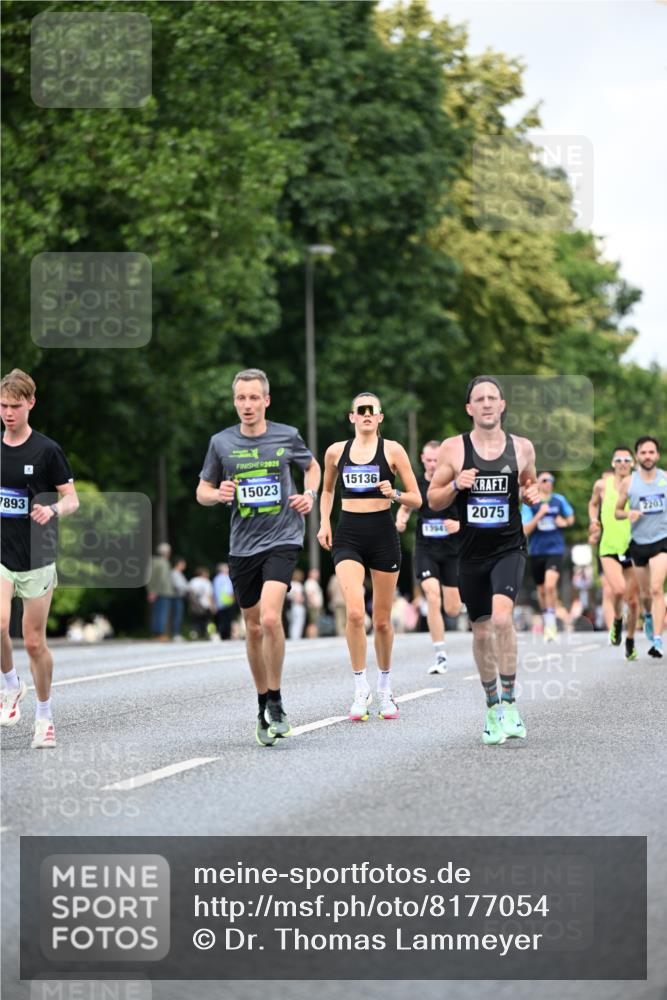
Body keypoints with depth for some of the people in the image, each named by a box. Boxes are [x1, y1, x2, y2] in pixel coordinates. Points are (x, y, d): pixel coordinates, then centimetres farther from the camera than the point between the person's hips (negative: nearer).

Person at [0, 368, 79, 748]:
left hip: (37, 559, -2)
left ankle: (45, 715, 20)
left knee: (35, 641, 3)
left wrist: (54, 510, -26)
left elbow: (73, 500, -6)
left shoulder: (47, 450, -7)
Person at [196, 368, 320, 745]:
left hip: (282, 539, -3)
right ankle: (263, 707, 25)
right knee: (254, 629, 10)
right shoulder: (221, 443, 2)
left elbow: (311, 466, 20)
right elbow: (203, 491, 11)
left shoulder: (287, 436, 0)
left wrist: (310, 494, 1)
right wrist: (218, 494, -11)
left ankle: (276, 704, -6)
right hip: (243, 544, 3)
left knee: (270, 618, -21)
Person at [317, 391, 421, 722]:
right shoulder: (336, 452, 7)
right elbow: (327, 490, 25)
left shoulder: (392, 450, 1)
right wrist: (324, 523, 11)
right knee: (354, 612, -19)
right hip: (348, 536, 0)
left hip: (383, 535, 0)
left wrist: (395, 494, -18)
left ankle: (385, 690, 25)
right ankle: (360, 690, -10)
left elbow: (417, 499, 2)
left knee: (382, 620, 7)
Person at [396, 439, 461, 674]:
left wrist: (459, 525, -25)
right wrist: (400, 519, -5)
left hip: (452, 551, 0)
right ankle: (440, 656, -11)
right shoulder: (416, 484, 0)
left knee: (452, 610, 4)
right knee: (433, 599, -19)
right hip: (426, 550, 0)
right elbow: (405, 507, 17)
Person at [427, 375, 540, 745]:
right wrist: (456, 485, -15)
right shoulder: (453, 449, -1)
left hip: (509, 548, -1)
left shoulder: (522, 448, 2)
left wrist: (534, 494, -4)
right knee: (482, 631, 10)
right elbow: (433, 500, 4)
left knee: (502, 616, -24)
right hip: (472, 552, 1)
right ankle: (492, 707, 28)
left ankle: (509, 701, -14)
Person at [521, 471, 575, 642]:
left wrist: (565, 522, -3)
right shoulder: (529, 504, -2)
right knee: (541, 590, 11)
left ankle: (551, 623, -13)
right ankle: (547, 623, 30)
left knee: (550, 585, -22)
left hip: (555, 550, -1)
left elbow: (571, 517, 20)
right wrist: (540, 514, -20)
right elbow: (526, 530, -10)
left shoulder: (559, 500, 4)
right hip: (536, 551, 1)